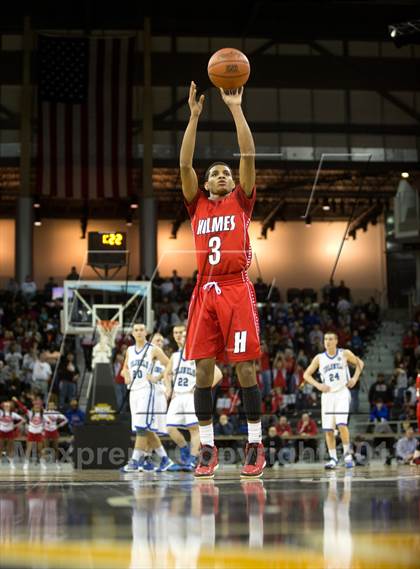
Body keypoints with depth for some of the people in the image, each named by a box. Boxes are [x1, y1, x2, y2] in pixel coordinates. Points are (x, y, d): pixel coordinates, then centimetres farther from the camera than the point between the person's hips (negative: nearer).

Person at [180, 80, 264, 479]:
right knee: (203, 368, -1)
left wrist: (236, 108, 0)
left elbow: (248, 156, 2)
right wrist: (194, 115, 3)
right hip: (205, 291, 2)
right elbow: (184, 165, 6)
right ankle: (207, 448, 5)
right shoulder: (198, 206, 16)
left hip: (237, 289, -2)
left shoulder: (241, 202, 12)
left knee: (245, 368, -4)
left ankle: (255, 445, 3)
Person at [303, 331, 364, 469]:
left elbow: (359, 363, 14)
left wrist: (355, 378, 0)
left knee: (341, 424, -18)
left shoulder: (345, 354, 0)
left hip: (342, 392, -2)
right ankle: (333, 459, 10)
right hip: (327, 394, 3)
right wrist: (318, 385, -8)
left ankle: (347, 453, -2)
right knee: (328, 429, 0)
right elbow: (306, 374, 7)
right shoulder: (319, 358, 4)